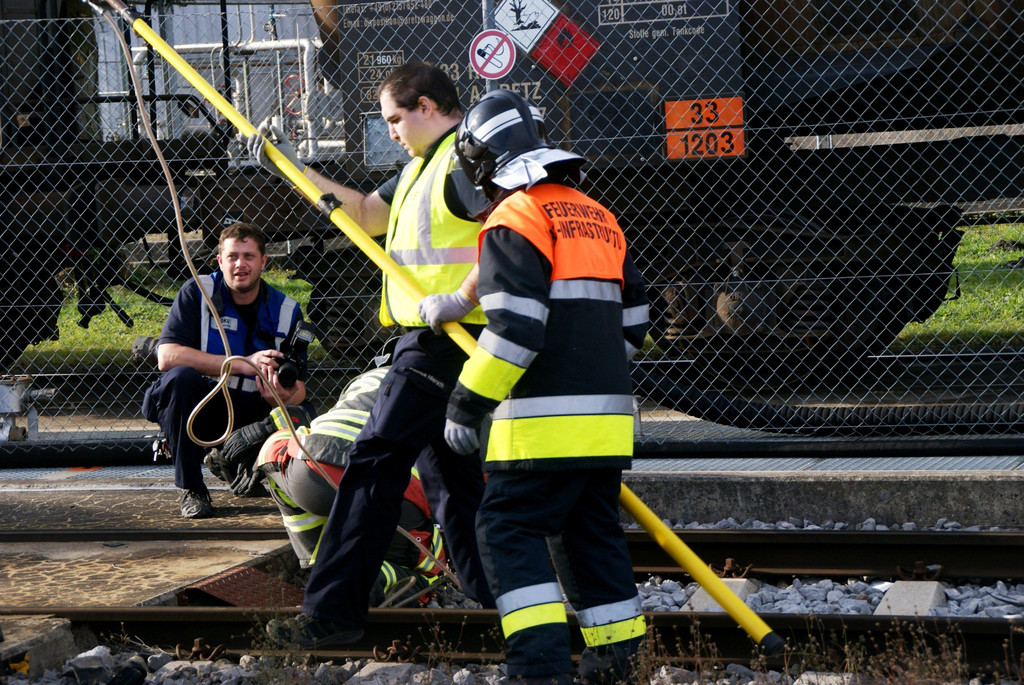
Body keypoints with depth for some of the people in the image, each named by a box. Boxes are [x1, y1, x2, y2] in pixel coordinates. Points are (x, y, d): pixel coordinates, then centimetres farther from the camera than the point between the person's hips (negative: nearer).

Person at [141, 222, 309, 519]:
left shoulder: (286, 310, 2)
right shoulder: (197, 293, -6)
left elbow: (298, 385, 1)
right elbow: (167, 357, -21)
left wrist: (287, 396, -27)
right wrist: (243, 364, -27)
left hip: (250, 416, 3)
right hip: (201, 407, -2)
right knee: (180, 377, -34)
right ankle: (191, 490, -19)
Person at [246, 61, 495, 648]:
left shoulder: (467, 157, -12)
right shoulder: (426, 164, 21)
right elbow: (366, 214, 29)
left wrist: (461, 299, -28)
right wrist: (293, 167, 26)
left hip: (444, 339, -11)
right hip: (436, 341, 11)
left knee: (375, 463, -9)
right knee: (450, 473, 13)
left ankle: (333, 611, -7)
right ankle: (500, 600, 16)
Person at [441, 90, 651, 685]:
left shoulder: (514, 219, -8)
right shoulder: (598, 217, 18)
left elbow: (514, 329, -18)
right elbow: (632, 324, 20)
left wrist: (467, 406, -12)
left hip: (545, 421, -8)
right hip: (607, 415, 8)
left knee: (509, 530, -3)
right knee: (590, 532, 15)